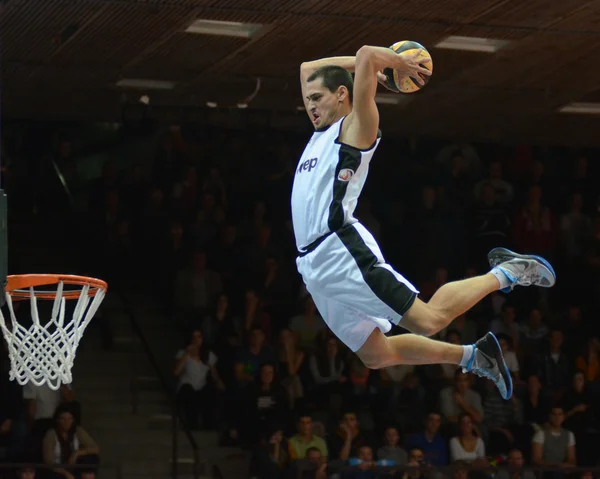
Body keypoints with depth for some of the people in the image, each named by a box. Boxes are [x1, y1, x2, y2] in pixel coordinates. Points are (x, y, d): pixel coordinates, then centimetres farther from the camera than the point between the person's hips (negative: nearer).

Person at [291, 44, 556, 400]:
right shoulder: (321, 133, 25)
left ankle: (503, 274, 1)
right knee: (376, 355, 7)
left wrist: (398, 62, 7)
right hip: (314, 266, 9)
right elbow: (307, 68, 35)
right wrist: (357, 62, 27)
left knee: (428, 320, -17)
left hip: (343, 250, -9)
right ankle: (472, 357, 18)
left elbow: (367, 54, -10)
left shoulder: (355, 127, 2)